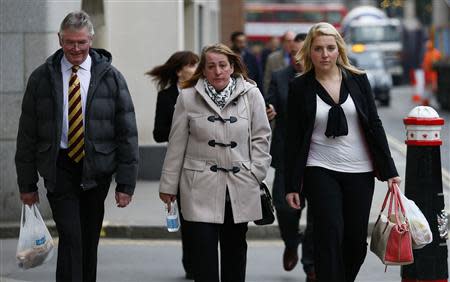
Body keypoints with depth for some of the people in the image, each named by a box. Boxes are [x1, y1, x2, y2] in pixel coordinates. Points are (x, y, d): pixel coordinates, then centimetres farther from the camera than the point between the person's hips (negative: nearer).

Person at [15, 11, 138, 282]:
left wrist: (126, 183, -4)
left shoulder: (111, 77, 1)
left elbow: (128, 132, 1)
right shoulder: (42, 77, 2)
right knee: (70, 237, -12)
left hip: (96, 169, 1)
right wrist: (27, 183, 3)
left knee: (90, 241, 9)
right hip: (59, 168, -1)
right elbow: (27, 133, 5)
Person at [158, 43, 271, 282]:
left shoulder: (251, 95, 0)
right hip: (201, 189, -1)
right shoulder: (188, 98, -1)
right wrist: (168, 185, 6)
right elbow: (176, 145, 4)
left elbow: (261, 137, 6)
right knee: (204, 252, -6)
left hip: (240, 188, 2)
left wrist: (255, 173, -2)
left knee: (235, 249, 13)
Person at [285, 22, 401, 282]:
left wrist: (389, 170, 1)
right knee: (330, 236, -13)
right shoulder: (300, 88, 0)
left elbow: (374, 125, 5)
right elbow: (294, 140, 2)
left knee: (356, 242, 5)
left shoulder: (358, 80, 3)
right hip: (321, 171, -2)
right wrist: (292, 185, -1)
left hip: (360, 172, 2)